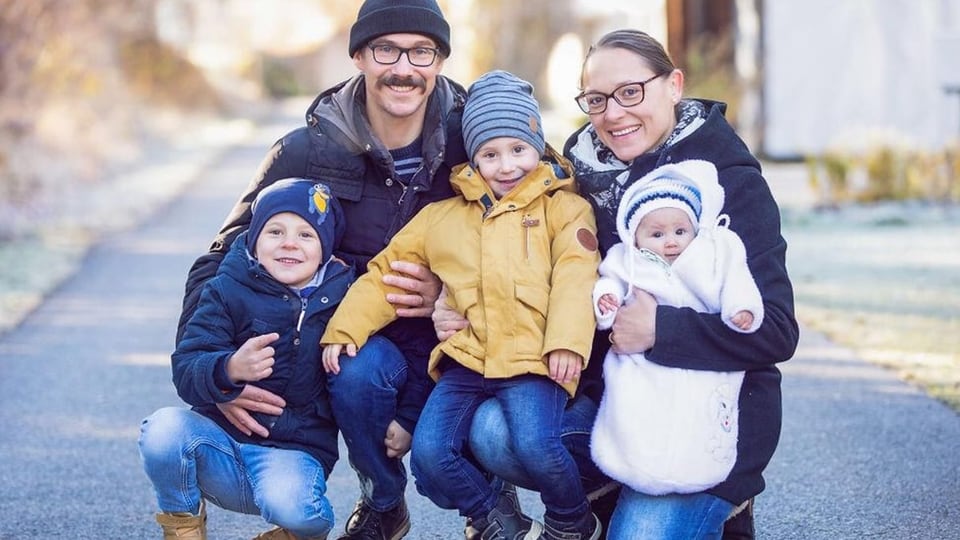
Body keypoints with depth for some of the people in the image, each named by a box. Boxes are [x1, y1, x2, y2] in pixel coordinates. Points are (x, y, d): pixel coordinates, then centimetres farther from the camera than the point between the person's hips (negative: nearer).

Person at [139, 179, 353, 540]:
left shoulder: (343, 297, 2)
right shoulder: (229, 290, -1)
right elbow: (185, 371, -13)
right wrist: (230, 369, -33)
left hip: (293, 450, -1)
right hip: (220, 435, 2)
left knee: (291, 505, -35)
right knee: (163, 428, -30)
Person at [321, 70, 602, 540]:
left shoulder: (562, 207, 9)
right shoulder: (442, 218, 19)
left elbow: (575, 275, -5)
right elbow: (386, 271, 19)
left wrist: (567, 341, -21)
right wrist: (345, 328, 8)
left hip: (533, 359, -4)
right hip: (465, 360, 4)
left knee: (533, 444, -29)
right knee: (428, 456, -16)